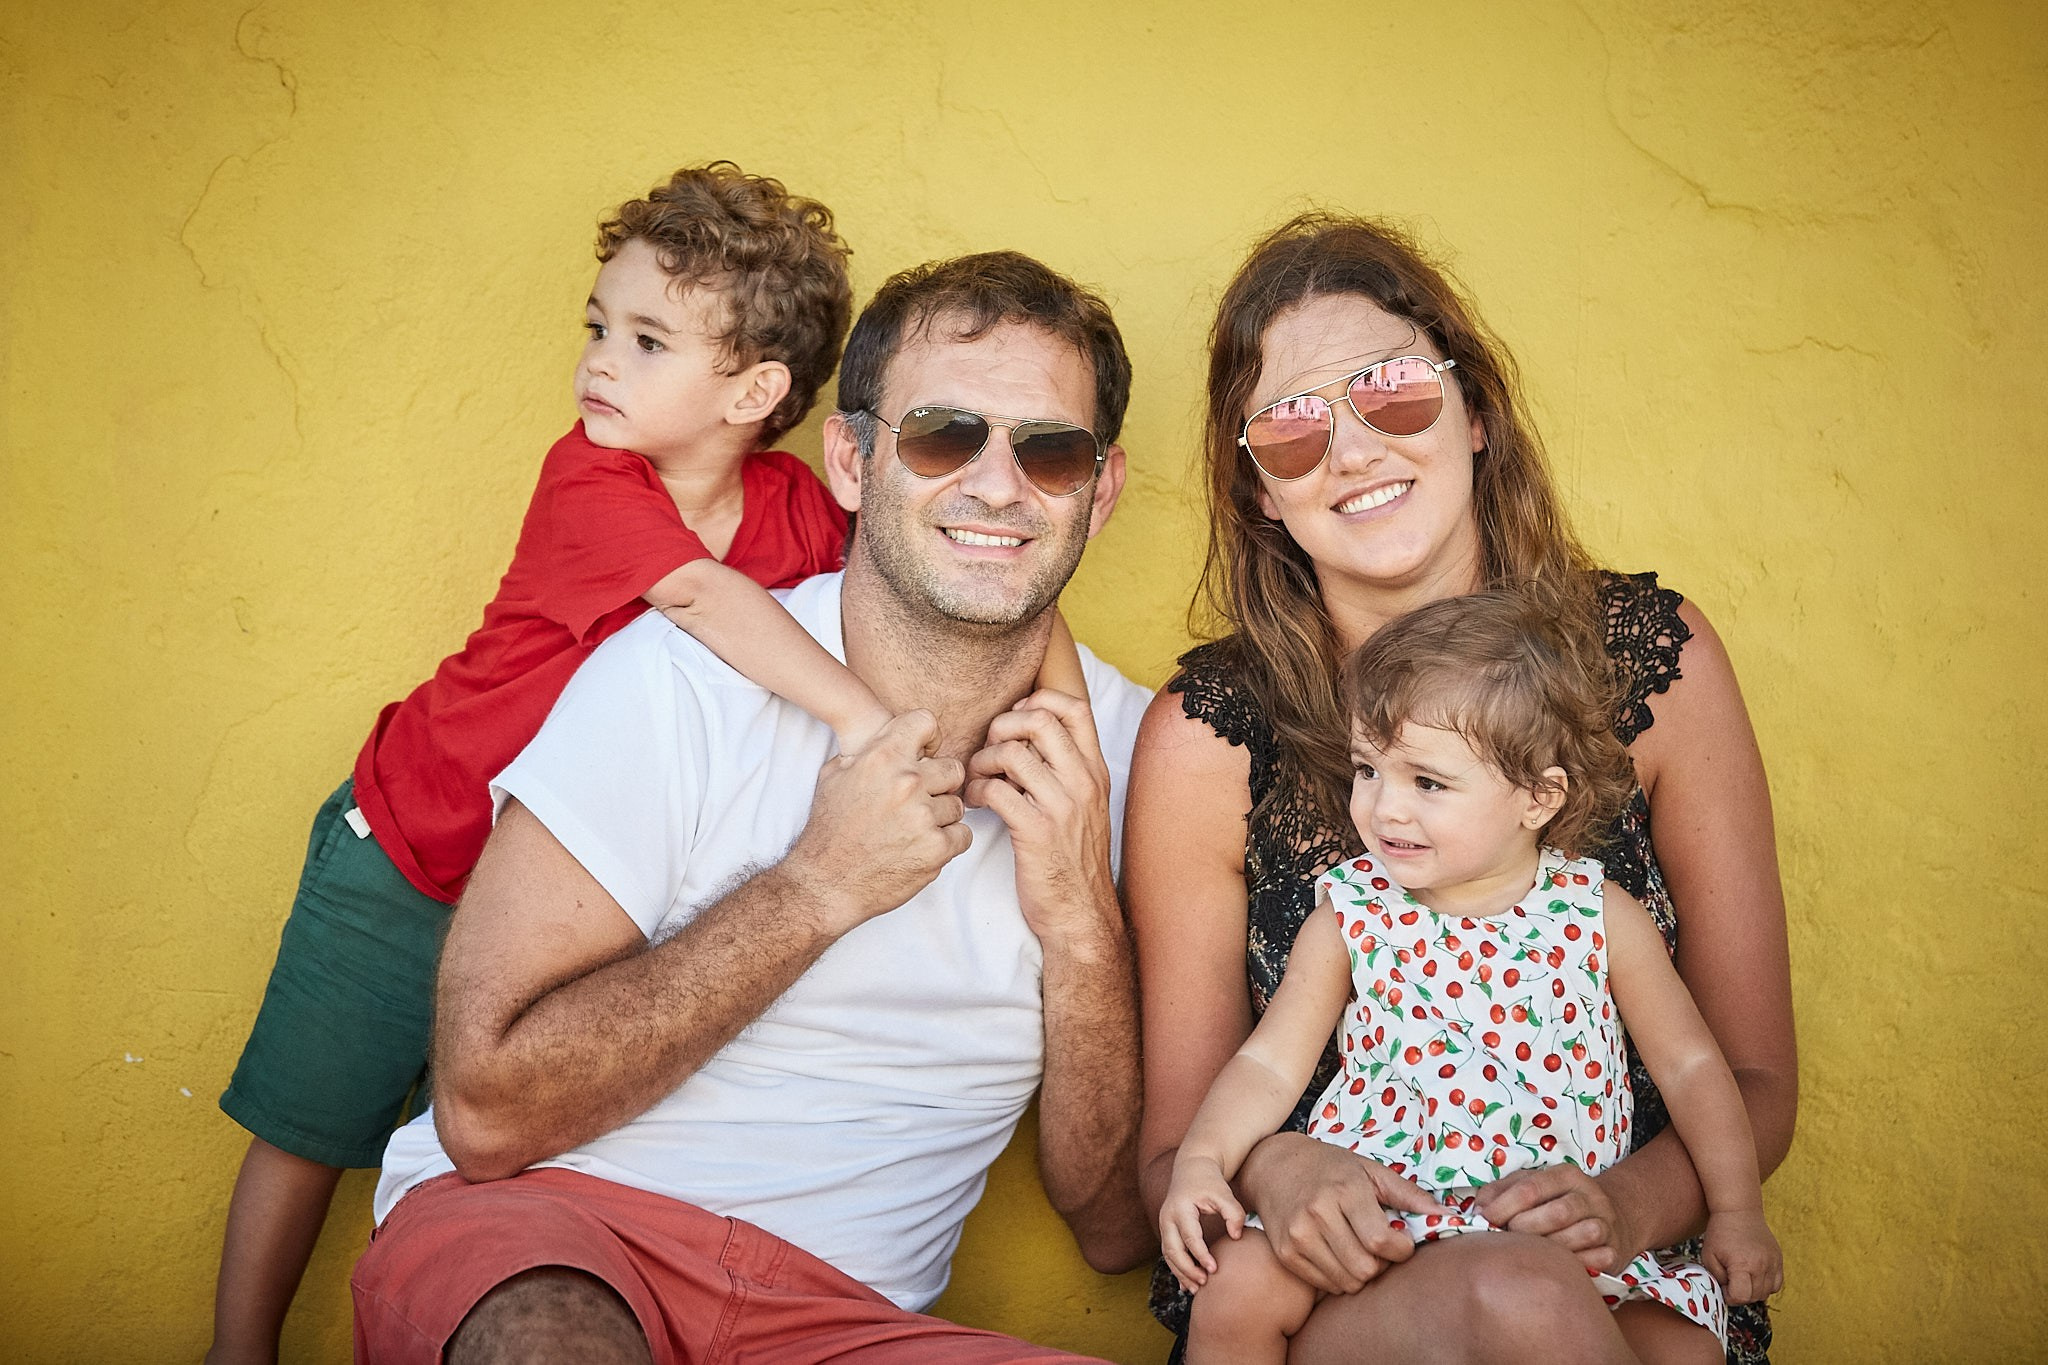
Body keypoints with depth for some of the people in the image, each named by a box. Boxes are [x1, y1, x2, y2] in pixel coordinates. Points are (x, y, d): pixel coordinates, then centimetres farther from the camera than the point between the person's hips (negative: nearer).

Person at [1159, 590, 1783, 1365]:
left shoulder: (1597, 916, 0)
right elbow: (1271, 1063, 0)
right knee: (1239, 1286, -22)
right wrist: (1201, 1161, -15)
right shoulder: (1352, 915, 0)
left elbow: (1690, 1066, 8)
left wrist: (1736, 1211, 1)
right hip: (1374, 1208, 0)